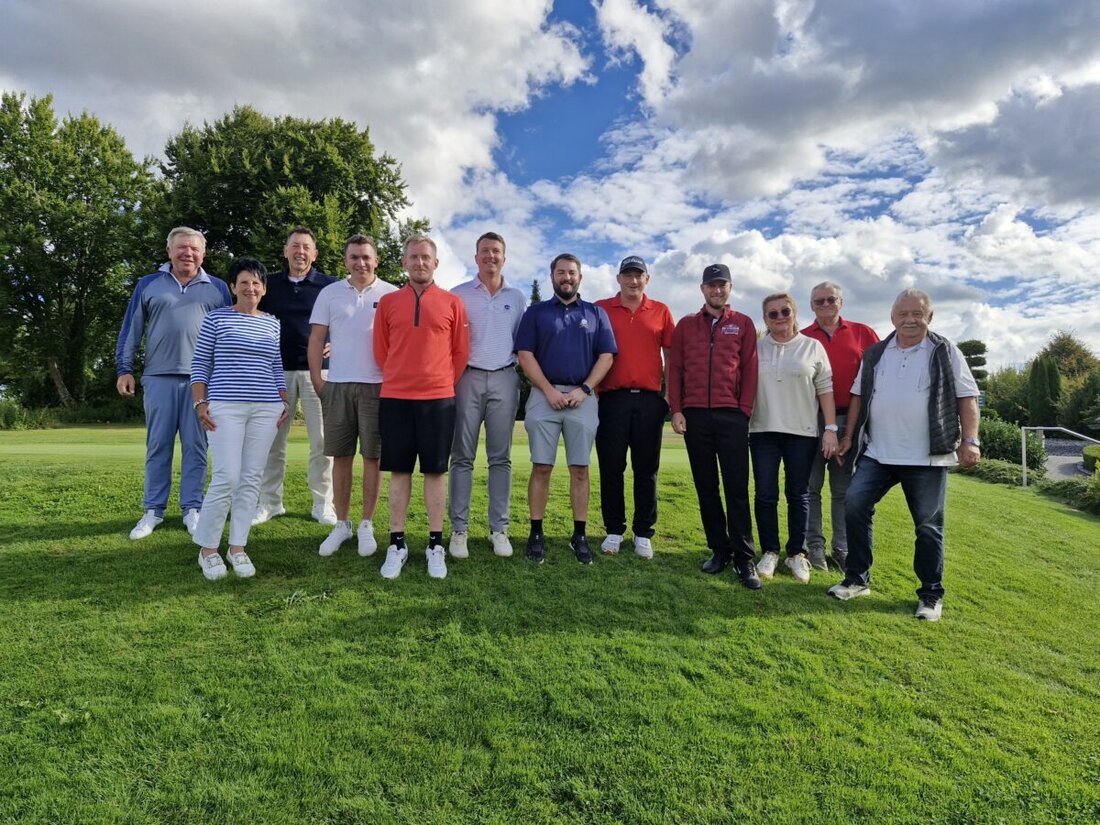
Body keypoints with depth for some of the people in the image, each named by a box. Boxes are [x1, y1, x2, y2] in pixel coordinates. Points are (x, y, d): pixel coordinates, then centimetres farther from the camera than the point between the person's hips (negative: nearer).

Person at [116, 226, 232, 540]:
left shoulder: (217, 288, 10)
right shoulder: (148, 285, 11)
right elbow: (131, 329, 10)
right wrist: (124, 369, 3)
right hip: (158, 377, 1)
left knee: (195, 447, 2)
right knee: (157, 446, 4)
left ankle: (192, 509, 10)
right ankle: (153, 510, 12)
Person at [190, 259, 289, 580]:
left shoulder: (273, 324, 14)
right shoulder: (216, 318, 4)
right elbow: (200, 364, 3)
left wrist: (285, 401, 9)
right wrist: (200, 403, -5)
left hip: (266, 410, 4)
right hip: (225, 407, -3)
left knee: (251, 479, 4)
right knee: (226, 478, -9)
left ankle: (237, 548, 14)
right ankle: (207, 549, 8)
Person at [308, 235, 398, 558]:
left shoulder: (391, 294, 4)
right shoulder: (330, 293, 9)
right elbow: (316, 341, 10)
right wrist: (317, 381, 2)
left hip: (376, 386, -2)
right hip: (337, 385, 2)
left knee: (372, 456, 2)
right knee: (340, 456, 6)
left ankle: (366, 525, 13)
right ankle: (341, 524, 17)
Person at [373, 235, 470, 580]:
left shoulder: (452, 302, 4)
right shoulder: (388, 302, 7)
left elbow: (461, 352, 8)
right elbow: (380, 350, 12)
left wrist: (443, 382, 9)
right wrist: (399, 379, 12)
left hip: (438, 399, -1)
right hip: (395, 398, 1)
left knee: (435, 471, 4)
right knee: (399, 471, 6)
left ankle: (435, 546, 13)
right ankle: (396, 545, 15)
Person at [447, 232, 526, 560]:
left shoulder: (517, 297, 14)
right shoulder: (458, 294, 7)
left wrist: (518, 369, 6)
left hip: (504, 379, 2)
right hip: (468, 378, -1)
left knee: (501, 457, 3)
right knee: (462, 456, -1)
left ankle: (499, 529, 9)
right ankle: (459, 529, 5)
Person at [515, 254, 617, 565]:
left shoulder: (596, 314, 13)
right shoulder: (536, 312, 10)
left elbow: (606, 356, 6)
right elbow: (525, 355, 0)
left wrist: (584, 390, -8)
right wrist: (549, 391, -10)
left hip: (583, 398, 1)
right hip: (544, 396, -1)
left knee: (580, 469, 2)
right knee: (541, 467, -1)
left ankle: (579, 535, 9)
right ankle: (536, 533, 7)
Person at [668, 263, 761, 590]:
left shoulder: (743, 324, 9)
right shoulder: (686, 325, 13)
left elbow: (749, 369, 4)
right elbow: (674, 369, 8)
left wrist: (744, 410, -5)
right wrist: (676, 410, -1)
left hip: (731, 416, -2)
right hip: (694, 416, 2)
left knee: (737, 488, -3)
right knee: (706, 487, 6)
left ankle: (744, 558, 1)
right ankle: (719, 550, 16)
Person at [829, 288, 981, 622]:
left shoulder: (945, 353, 2)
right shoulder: (875, 353, 11)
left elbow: (967, 398, 0)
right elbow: (859, 396, 16)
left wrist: (969, 440, -9)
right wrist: (849, 436, 12)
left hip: (927, 457, -3)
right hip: (876, 453, 3)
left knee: (928, 524, 3)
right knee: (855, 505, -6)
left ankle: (931, 594, 19)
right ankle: (856, 579, 8)